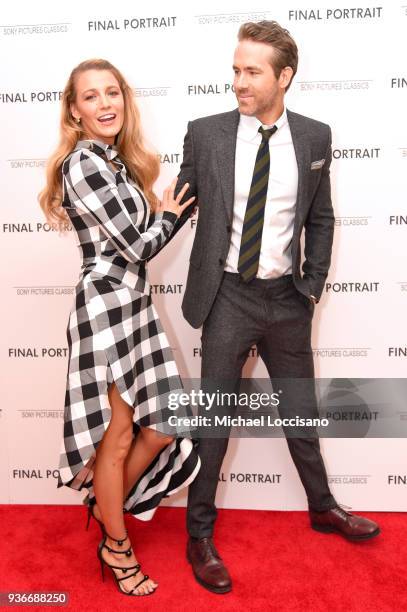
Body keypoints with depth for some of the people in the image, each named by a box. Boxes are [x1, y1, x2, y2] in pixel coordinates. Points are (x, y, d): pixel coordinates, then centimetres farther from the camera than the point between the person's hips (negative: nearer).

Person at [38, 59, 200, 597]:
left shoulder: (115, 161, 15)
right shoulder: (83, 164, -14)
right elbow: (137, 246, -15)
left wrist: (160, 214, 4)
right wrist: (168, 215, 0)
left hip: (134, 304, 9)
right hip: (106, 308, -9)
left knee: (164, 427, 12)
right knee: (118, 436, 7)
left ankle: (110, 505, 38)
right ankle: (116, 545, 32)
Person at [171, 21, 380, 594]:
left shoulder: (315, 137, 1)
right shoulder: (205, 133, -4)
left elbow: (321, 219, 8)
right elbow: (180, 208, 4)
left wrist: (312, 285, 2)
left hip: (286, 297, 2)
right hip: (228, 296, -2)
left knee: (301, 409, 18)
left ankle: (321, 506, 43)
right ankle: (200, 534, 26)